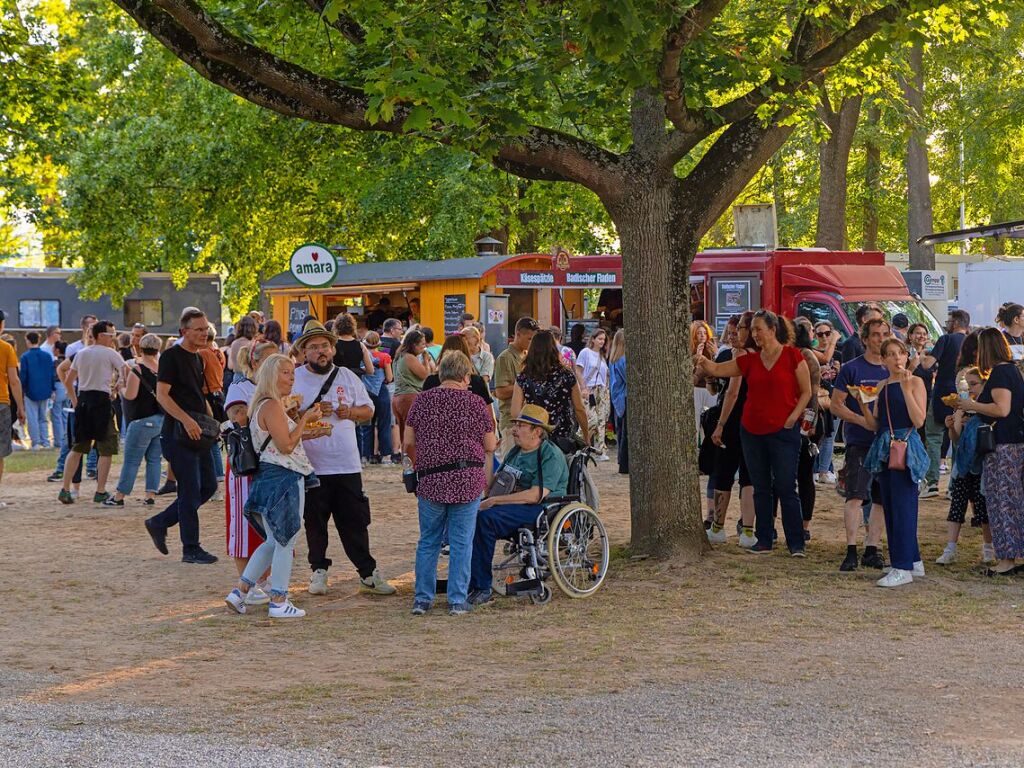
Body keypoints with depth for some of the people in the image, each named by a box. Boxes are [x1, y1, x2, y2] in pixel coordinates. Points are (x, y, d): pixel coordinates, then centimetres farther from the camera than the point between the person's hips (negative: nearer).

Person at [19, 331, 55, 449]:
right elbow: (52, 374, 4)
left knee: (32, 418, 3)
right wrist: (53, 389, 11)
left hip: (31, 392, -4)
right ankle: (45, 442, 9)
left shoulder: (25, 357, -10)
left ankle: (36, 443, 1)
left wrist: (21, 391, 2)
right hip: (45, 391, 4)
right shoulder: (47, 356, 1)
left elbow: (22, 376, -8)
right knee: (43, 418, 14)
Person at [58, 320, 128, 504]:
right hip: (102, 400, -6)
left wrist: (75, 401, 21)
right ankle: (101, 492, 2)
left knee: (77, 448, 11)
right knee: (106, 450, 3)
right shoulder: (110, 354, -4)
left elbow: (68, 381, 16)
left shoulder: (81, 354, 13)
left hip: (83, 399, 6)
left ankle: (65, 490, 5)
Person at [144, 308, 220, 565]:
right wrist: (186, 420, -27)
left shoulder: (197, 358, 17)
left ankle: (159, 523, 21)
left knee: (209, 486, 10)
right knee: (190, 491, -6)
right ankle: (191, 549, 3)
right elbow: (162, 395, -17)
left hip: (197, 434, 9)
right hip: (178, 435, -9)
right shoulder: (171, 356, -10)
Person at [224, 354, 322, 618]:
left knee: (275, 541, 18)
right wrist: (304, 420, -13)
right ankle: (278, 602, 4)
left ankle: (240, 591, 16)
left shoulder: (266, 405, 16)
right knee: (286, 542, -1)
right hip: (284, 477, -10)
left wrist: (306, 433, 20)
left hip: (271, 477, 10)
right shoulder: (272, 406, -16)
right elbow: (286, 446, -20)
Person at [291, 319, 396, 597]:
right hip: (310, 465, -2)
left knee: (355, 521, 4)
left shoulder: (347, 376, 10)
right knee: (314, 522, 6)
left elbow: (368, 410, 13)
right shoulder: (294, 378, 1)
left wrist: (351, 412, -8)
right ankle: (319, 571, 20)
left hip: (347, 464, 2)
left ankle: (368, 573, 11)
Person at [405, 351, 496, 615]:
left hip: (431, 481, 1)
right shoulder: (476, 404, 0)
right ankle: (457, 600, 7)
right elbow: (490, 447, 6)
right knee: (461, 542, 5)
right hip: (469, 481, -1)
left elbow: (408, 444, 6)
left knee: (428, 541, 12)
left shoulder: (422, 401, 3)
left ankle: (422, 599, 13)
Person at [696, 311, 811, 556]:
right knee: (760, 488, 9)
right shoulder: (750, 361, 8)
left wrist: (793, 418, -11)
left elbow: (806, 392, -2)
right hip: (752, 431, 5)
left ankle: (796, 543, 0)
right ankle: (764, 540, 16)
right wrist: (702, 360, -11)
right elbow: (716, 369, 7)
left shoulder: (792, 356, -4)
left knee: (786, 487, -5)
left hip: (783, 432, -5)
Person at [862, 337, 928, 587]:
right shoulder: (881, 386, 14)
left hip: (907, 449, -7)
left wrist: (906, 388, -17)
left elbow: (919, 421, -13)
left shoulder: (915, 382, -3)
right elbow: (874, 425, 11)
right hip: (885, 450, 7)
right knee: (890, 508, 9)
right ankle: (913, 560, 19)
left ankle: (903, 568, -7)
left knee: (903, 507, -8)